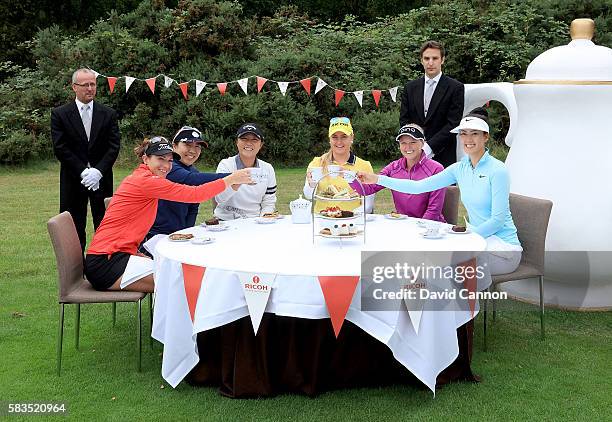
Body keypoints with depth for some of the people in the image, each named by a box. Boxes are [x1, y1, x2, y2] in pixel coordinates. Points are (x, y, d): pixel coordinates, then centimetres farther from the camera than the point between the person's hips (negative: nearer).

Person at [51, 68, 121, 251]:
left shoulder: (109, 114, 5)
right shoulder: (59, 114, 0)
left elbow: (114, 147, -1)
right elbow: (60, 148, -6)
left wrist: (98, 171, -14)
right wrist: (83, 172, -14)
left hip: (101, 179, 1)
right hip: (73, 180, -1)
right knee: (75, 228, 4)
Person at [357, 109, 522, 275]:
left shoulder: (497, 170, -14)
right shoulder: (460, 168, 5)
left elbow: (497, 220, -16)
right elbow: (419, 186, 2)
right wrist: (378, 179, -3)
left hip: (502, 246, -6)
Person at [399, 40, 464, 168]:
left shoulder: (455, 88, 0)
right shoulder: (410, 87, 12)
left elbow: (453, 124, -6)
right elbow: (404, 120, 10)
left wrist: (429, 147, -14)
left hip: (442, 156, -3)